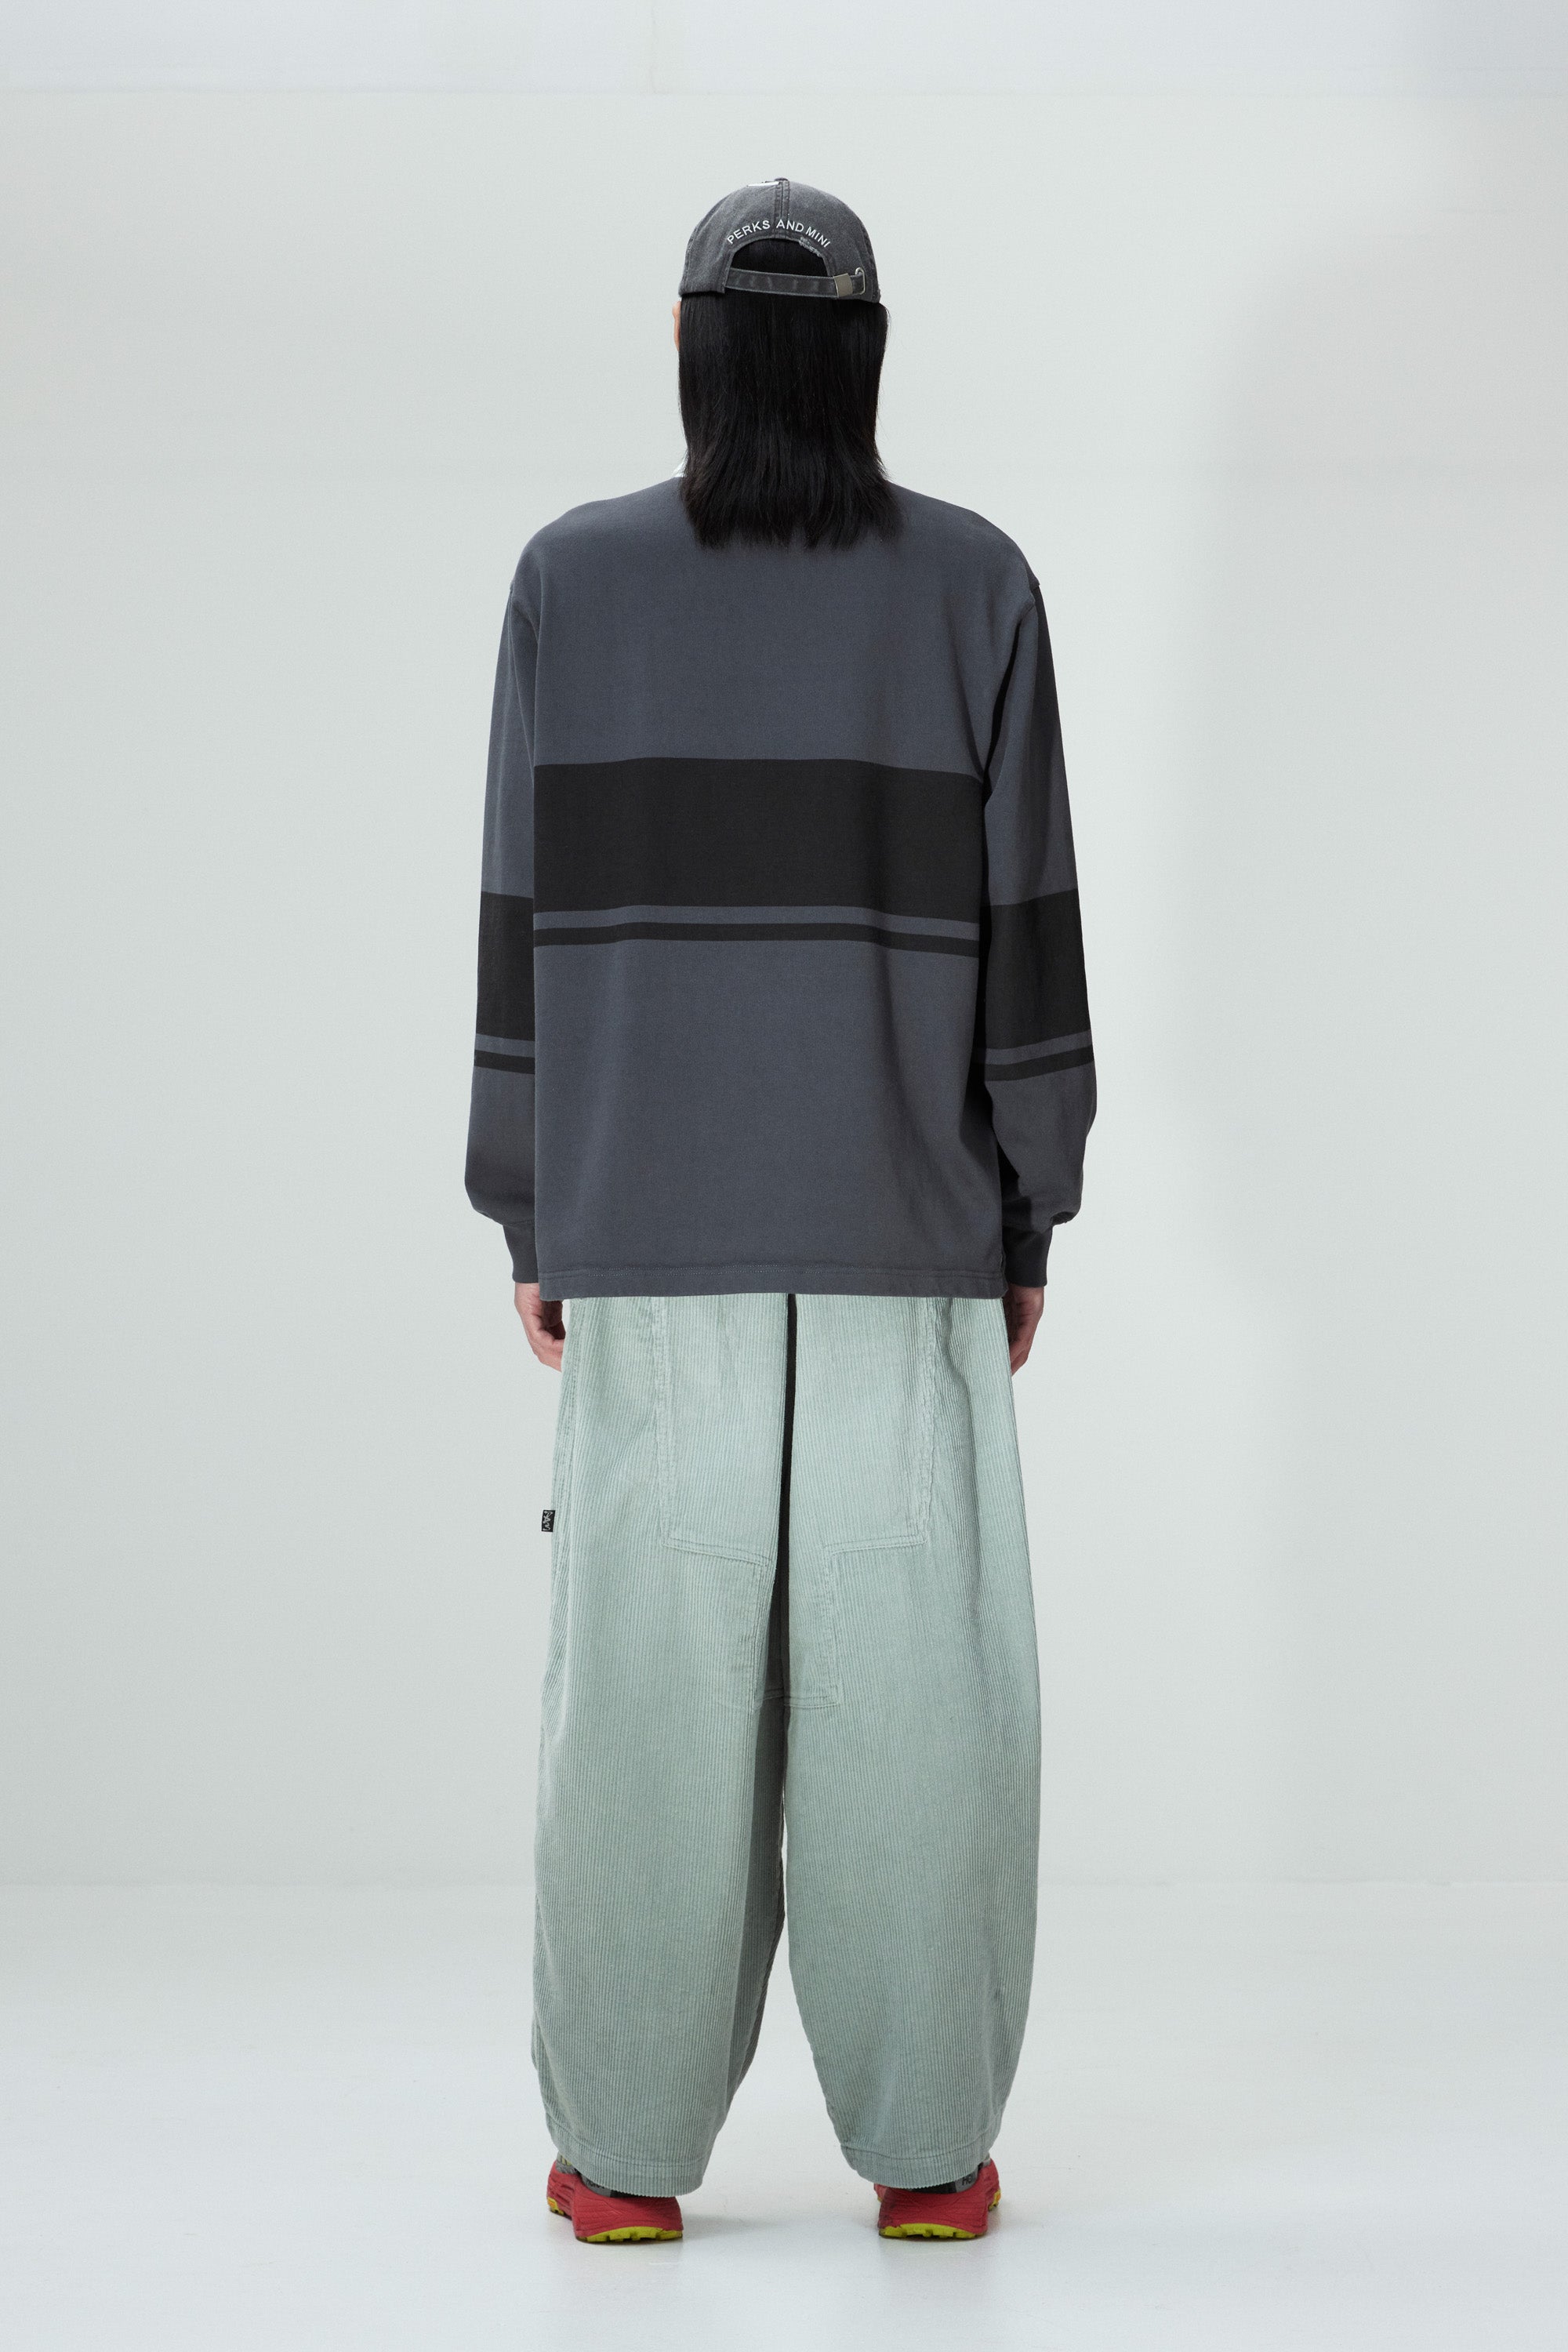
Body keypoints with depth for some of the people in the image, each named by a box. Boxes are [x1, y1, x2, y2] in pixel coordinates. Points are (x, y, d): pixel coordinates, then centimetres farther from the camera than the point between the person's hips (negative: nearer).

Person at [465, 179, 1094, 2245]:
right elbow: (1024, 917, -2)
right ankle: (927, 2148, 8)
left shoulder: (575, 580, -2)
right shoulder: (975, 584, -2)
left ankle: (631, 2151, 8)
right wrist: (1034, 1215, 6)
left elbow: (528, 916, -1)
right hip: (906, 1221, 0)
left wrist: (530, 1215, 7)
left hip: (650, 1217, 0)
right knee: (909, 1682, 4)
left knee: (653, 1674, 5)